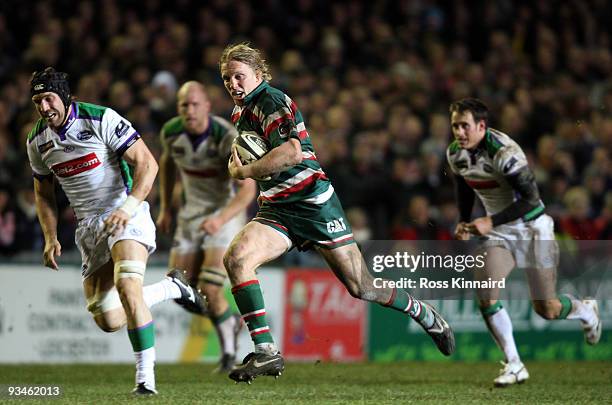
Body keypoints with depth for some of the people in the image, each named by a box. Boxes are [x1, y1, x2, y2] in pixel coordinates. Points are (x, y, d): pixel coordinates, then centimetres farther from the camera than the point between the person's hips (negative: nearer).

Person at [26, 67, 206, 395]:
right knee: (109, 321, 1)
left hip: (127, 216, -6)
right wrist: (51, 239, 7)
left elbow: (147, 163, -16)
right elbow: (43, 194, 19)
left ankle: (145, 376, -27)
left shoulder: (101, 120, -14)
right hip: (89, 227, 6)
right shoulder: (37, 141, 4)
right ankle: (170, 288, 27)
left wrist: (127, 208, -28)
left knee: (126, 283, -31)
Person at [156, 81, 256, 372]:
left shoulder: (227, 136, -25)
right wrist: (166, 208, 14)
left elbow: (248, 189, -28)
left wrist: (221, 219, -43)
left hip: (227, 213, -5)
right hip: (192, 214, 5)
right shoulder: (171, 132, -9)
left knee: (209, 290, -17)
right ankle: (230, 321, 29)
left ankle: (228, 352, 8)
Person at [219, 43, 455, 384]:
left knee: (361, 286, -2)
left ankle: (425, 315, 26)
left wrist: (242, 171, -19)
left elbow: (292, 151, -28)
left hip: (313, 202, -7)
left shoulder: (271, 100, -13)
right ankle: (266, 352, -22)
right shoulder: (240, 112, 15)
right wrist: (239, 161, 14)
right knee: (235, 257, -21)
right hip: (276, 211, 7)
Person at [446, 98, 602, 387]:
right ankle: (513, 365, -5)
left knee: (546, 309, 1)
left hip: (531, 227, -5)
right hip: (499, 233, 6)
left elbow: (530, 199, -28)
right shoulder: (455, 153, -5)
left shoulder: (504, 151, -28)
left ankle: (586, 311, 37)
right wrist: (464, 222, 2)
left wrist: (490, 222, -31)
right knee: (486, 296, -16)